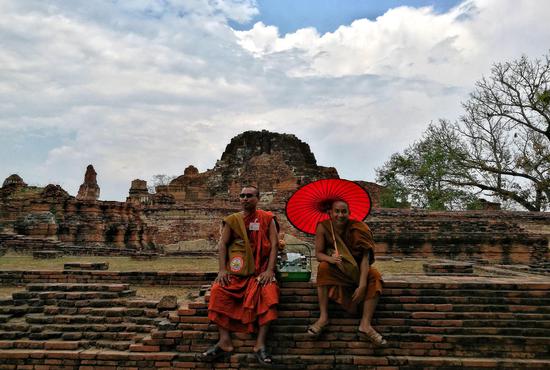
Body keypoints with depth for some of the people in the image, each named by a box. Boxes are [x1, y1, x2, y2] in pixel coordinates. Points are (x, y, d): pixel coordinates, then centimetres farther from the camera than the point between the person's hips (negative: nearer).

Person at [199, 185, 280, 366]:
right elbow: (222, 244, 6)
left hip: (260, 269, -2)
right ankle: (225, 342, -21)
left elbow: (274, 245, -1)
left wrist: (269, 270, -14)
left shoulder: (267, 219, 7)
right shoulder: (232, 220, 12)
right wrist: (222, 269, -8)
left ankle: (260, 344, -26)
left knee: (269, 292, -30)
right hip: (235, 269, 2)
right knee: (218, 290, -24)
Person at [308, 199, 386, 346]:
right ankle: (323, 317, -28)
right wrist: (330, 258, -37)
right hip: (334, 269, 0)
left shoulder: (357, 228, -17)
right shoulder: (323, 227, -13)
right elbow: (318, 253, -13)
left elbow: (365, 258, -22)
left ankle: (365, 325, -26)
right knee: (323, 267, -31)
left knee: (374, 276, -26)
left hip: (355, 269, 0)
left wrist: (362, 285, -32)